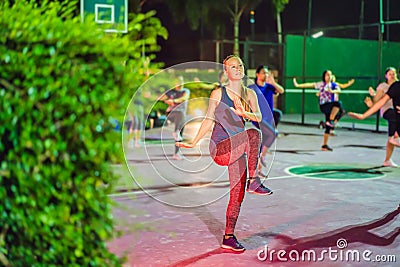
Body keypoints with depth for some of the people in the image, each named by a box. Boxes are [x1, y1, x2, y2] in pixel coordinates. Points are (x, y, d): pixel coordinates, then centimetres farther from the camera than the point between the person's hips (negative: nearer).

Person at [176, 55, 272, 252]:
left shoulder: (249, 94, 10)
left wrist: (243, 112, -24)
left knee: (237, 195, 3)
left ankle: (228, 238, 14)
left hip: (237, 149, 5)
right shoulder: (218, 93, 0)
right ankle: (254, 181, -23)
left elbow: (258, 117, -4)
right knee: (253, 134, -31)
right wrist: (193, 142, -2)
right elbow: (209, 120, 3)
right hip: (220, 149, -5)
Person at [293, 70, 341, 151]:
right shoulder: (321, 84, 3)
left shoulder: (334, 85, 10)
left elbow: (338, 90, -10)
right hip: (324, 106, -4)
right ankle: (331, 121, -31)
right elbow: (310, 85, 0)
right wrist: (298, 85, -6)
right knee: (337, 103, -34)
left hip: (331, 108, 4)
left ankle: (324, 145, 14)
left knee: (328, 128, 4)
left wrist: (332, 91, -31)